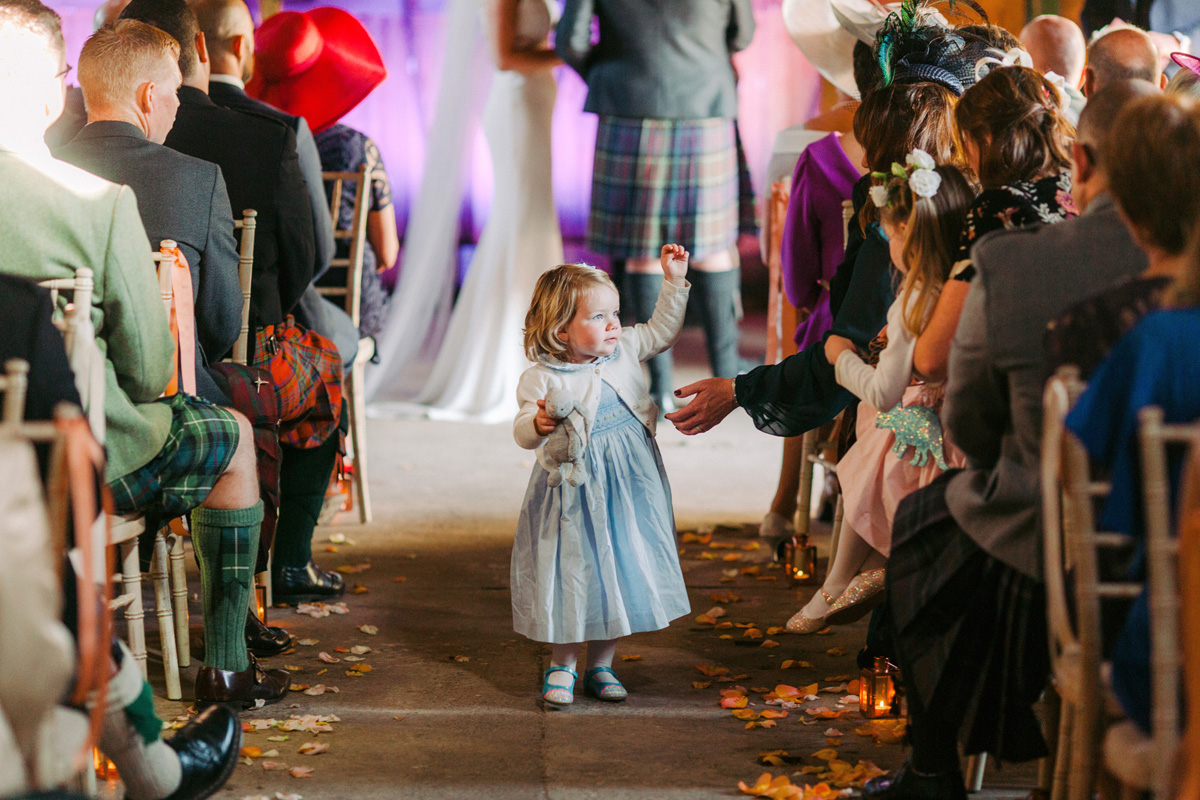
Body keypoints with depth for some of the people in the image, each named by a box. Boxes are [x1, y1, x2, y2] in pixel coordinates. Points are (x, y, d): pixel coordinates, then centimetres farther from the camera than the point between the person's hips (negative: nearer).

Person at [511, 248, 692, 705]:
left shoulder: (624, 351, 2)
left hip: (628, 490, 5)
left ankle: (600, 665, 25)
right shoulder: (542, 379, -14)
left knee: (623, 573, 10)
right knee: (571, 575, 2)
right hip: (574, 493, -5)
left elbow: (662, 330, 18)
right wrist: (538, 423, -42)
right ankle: (561, 666, 21)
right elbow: (522, 434, -20)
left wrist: (674, 282, 11)